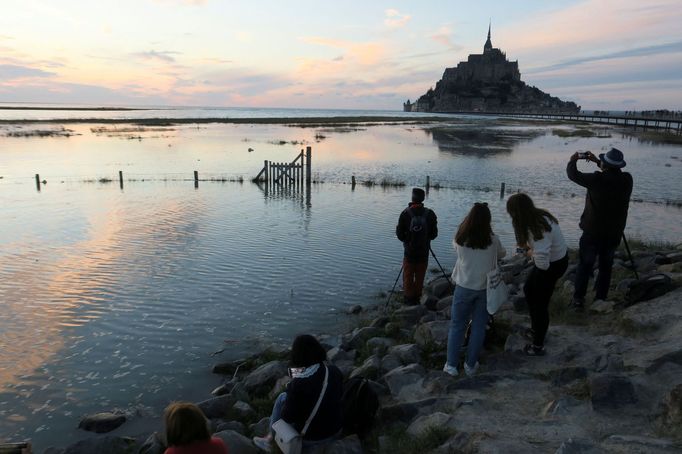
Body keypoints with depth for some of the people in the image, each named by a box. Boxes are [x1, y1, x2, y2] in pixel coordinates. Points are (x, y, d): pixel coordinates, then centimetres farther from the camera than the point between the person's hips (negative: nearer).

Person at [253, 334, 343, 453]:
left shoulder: (297, 385, -30)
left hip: (309, 438, -5)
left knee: (283, 398, 15)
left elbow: (287, 416, -15)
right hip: (335, 430, 5)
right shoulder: (334, 371, -14)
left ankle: (271, 438, 34)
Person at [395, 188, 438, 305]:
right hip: (424, 251, 2)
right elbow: (434, 234, -2)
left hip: (409, 251, -1)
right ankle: (417, 296, 22)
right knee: (420, 276, 14)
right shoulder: (430, 214, -9)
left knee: (408, 275, 12)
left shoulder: (405, 213, -13)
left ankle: (409, 298, 16)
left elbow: (399, 233, -8)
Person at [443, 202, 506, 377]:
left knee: (457, 325, 12)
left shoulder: (460, 239, -11)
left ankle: (451, 365, 16)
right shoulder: (493, 240, -11)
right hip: (485, 288, 0)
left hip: (464, 287, 0)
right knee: (479, 327, 13)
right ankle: (471, 365, 22)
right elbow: (502, 254, 7)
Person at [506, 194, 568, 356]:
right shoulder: (537, 216, -9)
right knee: (529, 289, 24)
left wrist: (531, 253, -19)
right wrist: (528, 247, -7)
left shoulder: (540, 230, -36)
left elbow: (542, 263, -39)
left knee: (540, 303, 5)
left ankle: (538, 346, 23)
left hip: (553, 265, -9)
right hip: (553, 257, 9)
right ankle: (536, 329, 42)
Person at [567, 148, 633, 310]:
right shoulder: (627, 180, -7)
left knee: (585, 265, 9)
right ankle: (601, 298, 23)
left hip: (593, 232, -4)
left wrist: (572, 161, 10)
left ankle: (578, 299, 11)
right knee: (606, 266, 17)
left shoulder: (597, 180, -21)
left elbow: (574, 175, -10)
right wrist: (597, 161, 18)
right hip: (614, 233, 4)